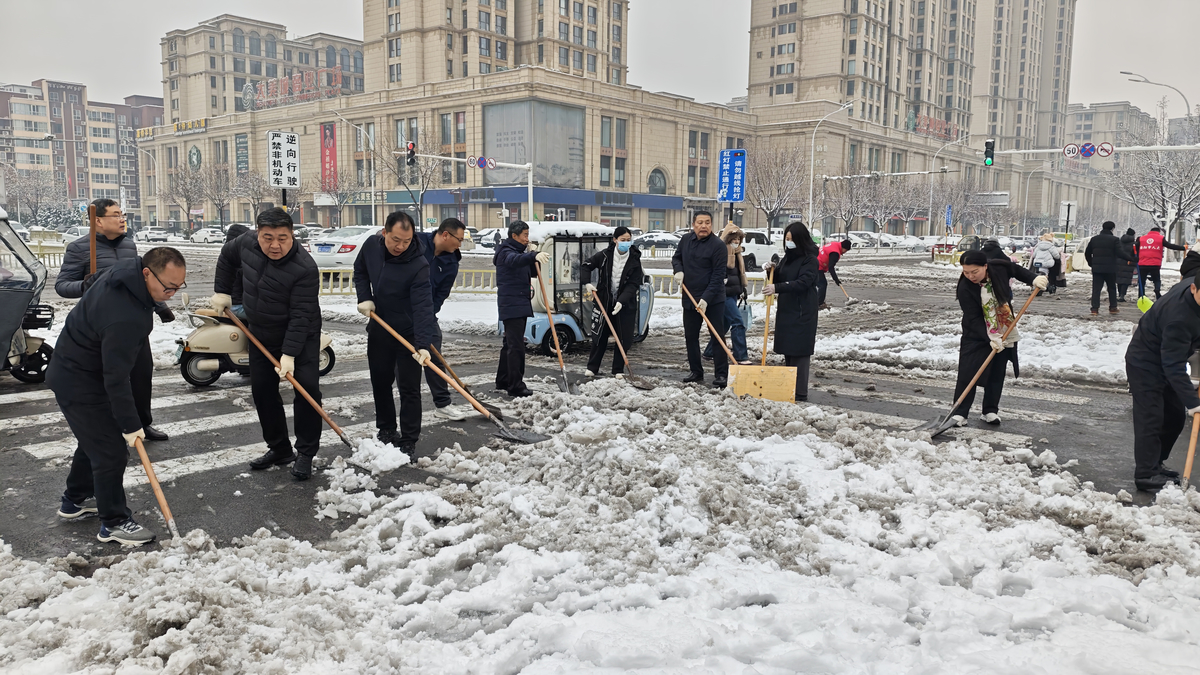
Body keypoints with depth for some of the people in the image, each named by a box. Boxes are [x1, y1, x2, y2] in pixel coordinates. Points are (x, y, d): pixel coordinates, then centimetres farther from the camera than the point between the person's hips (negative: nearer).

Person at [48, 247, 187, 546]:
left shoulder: (127, 268, -8)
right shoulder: (125, 318, -37)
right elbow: (116, 378, -31)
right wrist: (130, 424, -24)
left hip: (75, 369, 10)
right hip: (80, 384, -10)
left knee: (96, 439, 24)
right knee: (111, 450, -5)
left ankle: (76, 500, 42)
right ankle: (114, 522, 7)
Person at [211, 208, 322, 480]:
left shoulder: (305, 268, -30)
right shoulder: (246, 244, -12)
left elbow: (301, 316, -30)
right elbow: (227, 256, 13)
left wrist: (289, 354, -33)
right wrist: (222, 291, 9)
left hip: (301, 336, -6)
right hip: (261, 334, 6)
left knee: (307, 388, -15)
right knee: (262, 390, 9)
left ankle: (306, 453, -2)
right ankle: (279, 449, 22)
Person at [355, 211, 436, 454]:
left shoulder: (418, 265, -26)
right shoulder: (371, 245, -8)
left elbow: (423, 306, -32)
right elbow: (360, 271, 12)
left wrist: (423, 345, -42)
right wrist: (365, 299, -5)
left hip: (408, 333, -6)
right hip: (378, 327, 6)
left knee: (409, 389, -2)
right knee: (380, 382, 17)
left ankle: (409, 441, 8)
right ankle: (386, 430, 33)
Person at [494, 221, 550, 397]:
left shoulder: (520, 252, 20)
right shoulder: (506, 252, -10)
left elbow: (533, 273, 21)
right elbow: (515, 260, -35)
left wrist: (535, 258, 2)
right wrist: (534, 256, -54)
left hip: (520, 305, 10)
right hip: (511, 305, -10)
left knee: (510, 343, 16)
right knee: (516, 346, -13)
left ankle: (503, 380, 25)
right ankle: (516, 386, -13)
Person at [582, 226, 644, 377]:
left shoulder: (635, 260, -9)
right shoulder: (604, 255, -8)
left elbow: (633, 285, -12)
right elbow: (586, 266, 4)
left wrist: (621, 301, -23)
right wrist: (587, 283, -11)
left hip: (625, 304, 0)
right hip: (604, 301, 0)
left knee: (623, 338, 3)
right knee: (600, 335, 6)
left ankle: (618, 370, 15)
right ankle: (592, 368, 17)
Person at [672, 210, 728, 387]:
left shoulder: (718, 245, -14)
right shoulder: (685, 240, 4)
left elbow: (718, 276, -17)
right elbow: (676, 258, 21)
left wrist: (706, 299, -24)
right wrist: (678, 270, -2)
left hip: (713, 300, -6)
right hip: (689, 298, 6)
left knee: (717, 336, -4)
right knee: (690, 337, 11)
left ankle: (721, 375, -2)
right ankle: (696, 371, 22)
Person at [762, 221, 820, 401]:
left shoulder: (810, 260, -10)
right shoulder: (787, 258, 15)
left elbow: (802, 283, -23)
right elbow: (779, 280, 19)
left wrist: (777, 288, -31)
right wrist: (772, 271, -2)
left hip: (802, 314, -8)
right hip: (785, 311, 8)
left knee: (799, 353, -8)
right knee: (788, 352, 11)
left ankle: (800, 394, -5)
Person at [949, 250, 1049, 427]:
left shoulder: (1001, 268, -18)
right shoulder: (965, 288, -25)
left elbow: (1018, 271, 7)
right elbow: (973, 319, -24)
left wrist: (1035, 279, -9)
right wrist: (991, 339, -31)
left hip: (1004, 332, 3)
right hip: (977, 335, -3)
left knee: (997, 373, 7)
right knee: (968, 372, -10)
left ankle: (991, 411, 17)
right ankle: (959, 413, -5)